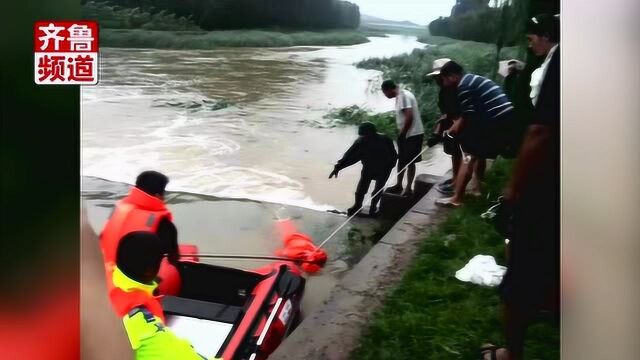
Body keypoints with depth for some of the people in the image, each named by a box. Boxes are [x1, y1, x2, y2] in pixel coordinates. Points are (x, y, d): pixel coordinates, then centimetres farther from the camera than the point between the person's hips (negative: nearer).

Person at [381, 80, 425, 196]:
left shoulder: (403, 96, -19)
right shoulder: (402, 95, 12)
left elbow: (409, 117, -26)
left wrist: (402, 134, -19)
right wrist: (401, 134, 14)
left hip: (412, 135, -10)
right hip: (408, 134, 10)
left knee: (410, 162, -1)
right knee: (401, 160, 17)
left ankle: (408, 189, 7)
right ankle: (399, 185, 29)